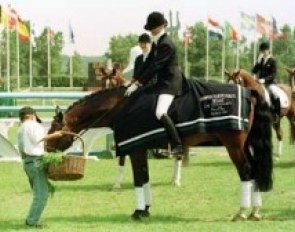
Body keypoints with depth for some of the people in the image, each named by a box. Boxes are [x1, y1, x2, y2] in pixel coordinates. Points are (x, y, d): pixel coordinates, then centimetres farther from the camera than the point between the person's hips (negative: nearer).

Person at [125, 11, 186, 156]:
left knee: (160, 113, -27)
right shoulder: (156, 43, 12)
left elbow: (154, 67, -23)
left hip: (170, 83, -11)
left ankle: (178, 145, -25)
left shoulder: (166, 45, -19)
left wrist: (137, 84, -22)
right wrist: (135, 79, 8)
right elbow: (148, 63, 16)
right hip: (161, 81, 11)